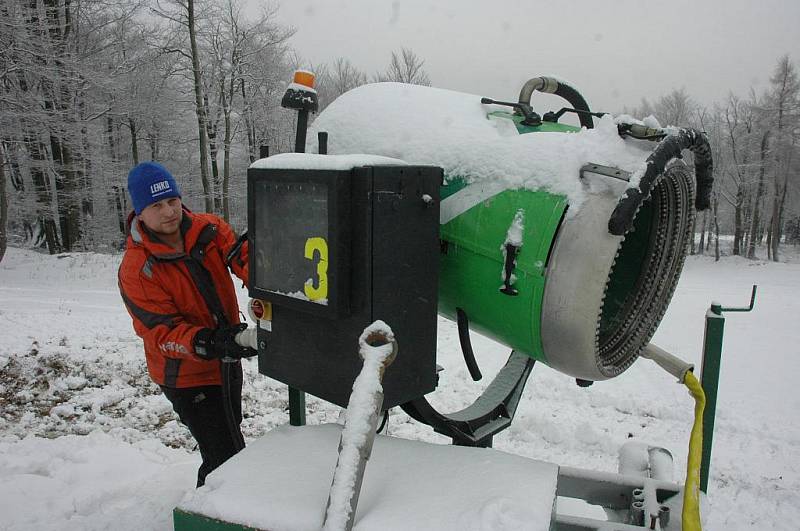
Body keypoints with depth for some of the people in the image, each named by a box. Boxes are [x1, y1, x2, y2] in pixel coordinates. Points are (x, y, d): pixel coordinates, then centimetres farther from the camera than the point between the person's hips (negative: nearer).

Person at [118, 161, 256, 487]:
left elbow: (241, 253, -23)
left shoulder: (209, 229, -9)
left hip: (227, 363, 6)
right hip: (187, 376, -6)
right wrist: (210, 343, -39)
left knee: (228, 439, 27)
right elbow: (162, 332, -24)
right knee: (224, 457, -7)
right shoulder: (136, 270, -21)